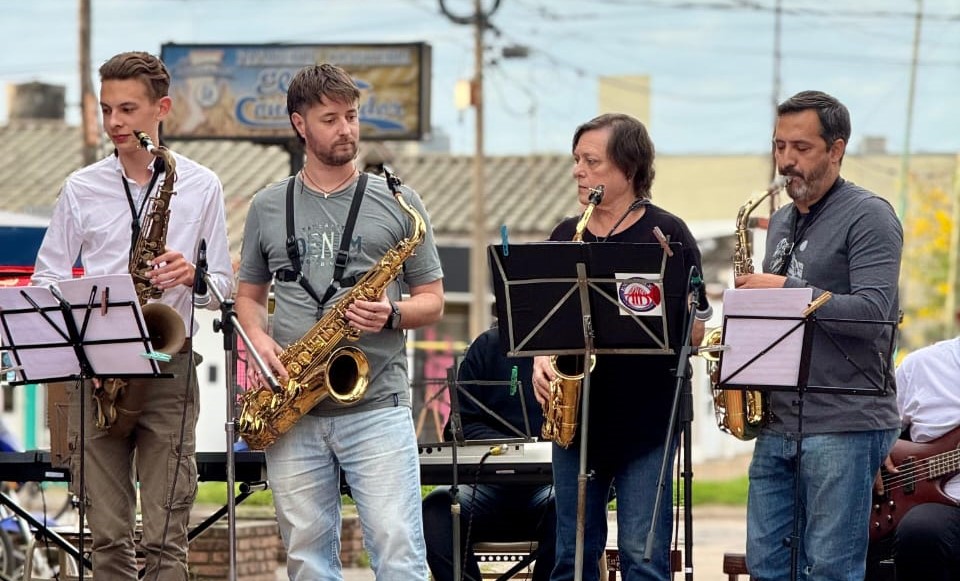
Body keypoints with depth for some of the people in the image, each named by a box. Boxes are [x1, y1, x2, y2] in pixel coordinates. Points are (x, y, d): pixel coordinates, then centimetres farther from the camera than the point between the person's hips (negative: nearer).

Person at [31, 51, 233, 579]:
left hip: (169, 367, -1)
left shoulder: (201, 186, 7)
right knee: (106, 536, 0)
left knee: (165, 538, -6)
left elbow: (222, 286, 10)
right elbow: (46, 278, 10)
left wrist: (191, 277, -13)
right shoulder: (80, 188, 9)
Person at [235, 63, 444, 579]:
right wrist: (258, 338, -3)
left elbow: (432, 302, 8)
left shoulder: (397, 202, 6)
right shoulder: (268, 207, 12)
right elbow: (248, 295, 19)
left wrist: (391, 315, -13)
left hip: (377, 406, -2)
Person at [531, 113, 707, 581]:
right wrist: (541, 359, -3)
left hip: (647, 421, -5)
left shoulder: (666, 234, -2)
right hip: (576, 417, 5)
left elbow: (694, 330, -5)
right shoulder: (565, 236, 13)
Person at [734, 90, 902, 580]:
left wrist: (787, 290, -18)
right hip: (778, 424, 8)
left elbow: (872, 313, -17)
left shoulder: (868, 217, -6)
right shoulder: (781, 222, 19)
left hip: (844, 426, -8)